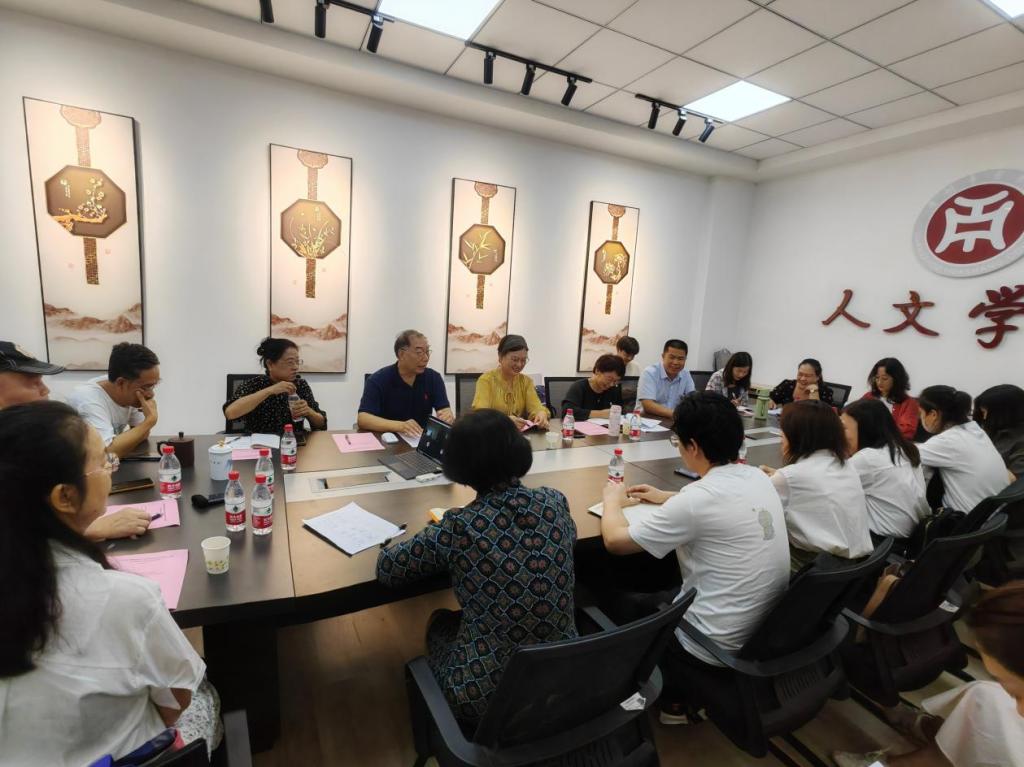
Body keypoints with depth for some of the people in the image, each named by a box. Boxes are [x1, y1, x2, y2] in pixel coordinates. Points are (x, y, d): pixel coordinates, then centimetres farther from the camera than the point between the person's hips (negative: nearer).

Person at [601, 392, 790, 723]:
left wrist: (613, 500, 0)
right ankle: (691, 692, 31)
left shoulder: (699, 497, -28)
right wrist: (669, 498, 19)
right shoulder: (758, 478, -3)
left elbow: (615, 540, -18)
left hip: (719, 650, -7)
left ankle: (678, 697, 28)